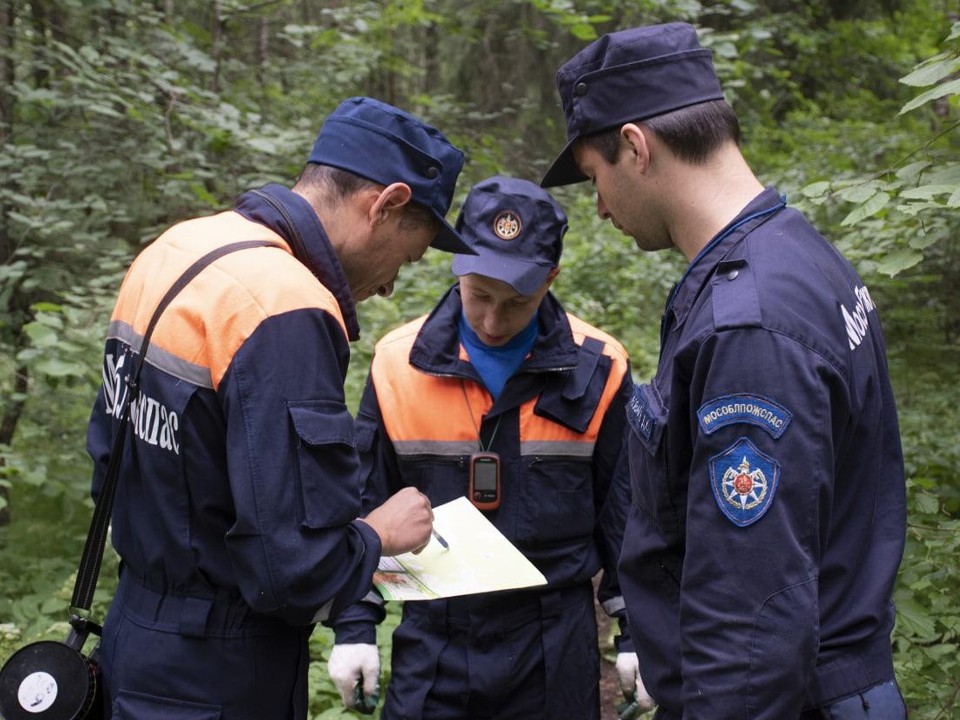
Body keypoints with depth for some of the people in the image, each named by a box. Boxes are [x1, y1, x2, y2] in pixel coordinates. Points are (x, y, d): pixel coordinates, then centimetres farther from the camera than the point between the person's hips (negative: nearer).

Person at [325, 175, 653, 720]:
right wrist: (354, 624, 3)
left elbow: (623, 511, 3)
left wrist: (637, 629, 3)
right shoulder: (399, 365, -4)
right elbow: (365, 506, 4)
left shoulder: (596, 369, -5)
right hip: (433, 647, 1)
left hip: (554, 649, 0)